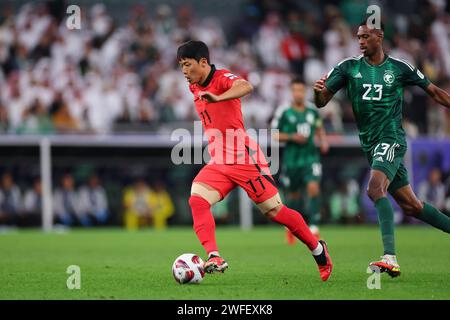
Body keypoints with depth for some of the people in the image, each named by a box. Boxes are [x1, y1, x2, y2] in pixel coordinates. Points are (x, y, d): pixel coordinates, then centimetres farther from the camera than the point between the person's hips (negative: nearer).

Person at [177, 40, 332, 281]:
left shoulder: (222, 78, -13)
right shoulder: (194, 87, 12)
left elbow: (245, 87, -37)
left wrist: (218, 98, -52)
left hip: (245, 159, -7)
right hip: (218, 163, 7)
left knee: (275, 212, -2)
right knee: (197, 200, -19)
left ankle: (318, 250, 18)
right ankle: (214, 258, -29)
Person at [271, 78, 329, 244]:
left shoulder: (312, 110, 5)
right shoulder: (284, 112, -6)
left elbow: (319, 128, 21)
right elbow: (275, 135, -3)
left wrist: (323, 141, 4)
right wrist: (292, 137, -16)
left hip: (311, 156, 1)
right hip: (292, 158, -1)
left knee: (313, 188, -18)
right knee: (293, 194, 9)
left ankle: (314, 226, -14)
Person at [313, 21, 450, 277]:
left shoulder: (399, 68, -3)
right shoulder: (349, 68, 5)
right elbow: (322, 102, 0)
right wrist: (319, 91, -22)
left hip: (391, 139, -5)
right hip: (370, 145, 5)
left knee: (376, 189, -29)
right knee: (410, 205, 10)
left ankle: (390, 258, -37)